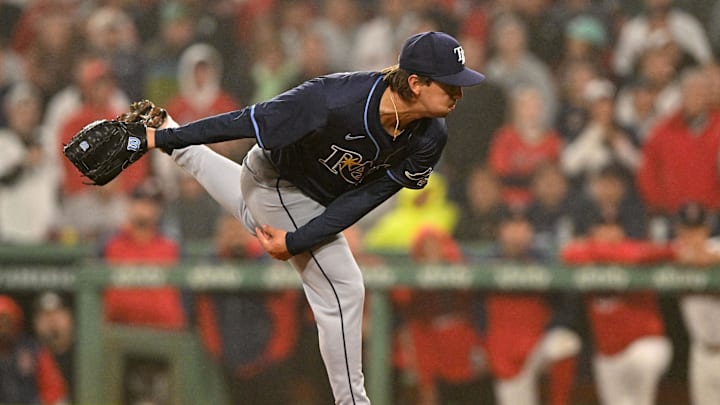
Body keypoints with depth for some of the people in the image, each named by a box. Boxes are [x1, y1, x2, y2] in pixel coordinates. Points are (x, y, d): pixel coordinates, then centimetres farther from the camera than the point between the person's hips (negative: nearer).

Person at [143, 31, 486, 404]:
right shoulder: (335, 101, -43)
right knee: (341, 291, -10)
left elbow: (363, 199, -22)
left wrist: (298, 241, -27)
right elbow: (251, 120, -34)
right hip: (280, 184, -7)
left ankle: (180, 148, 57)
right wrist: (161, 138, -27)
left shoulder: (429, 139, -26)